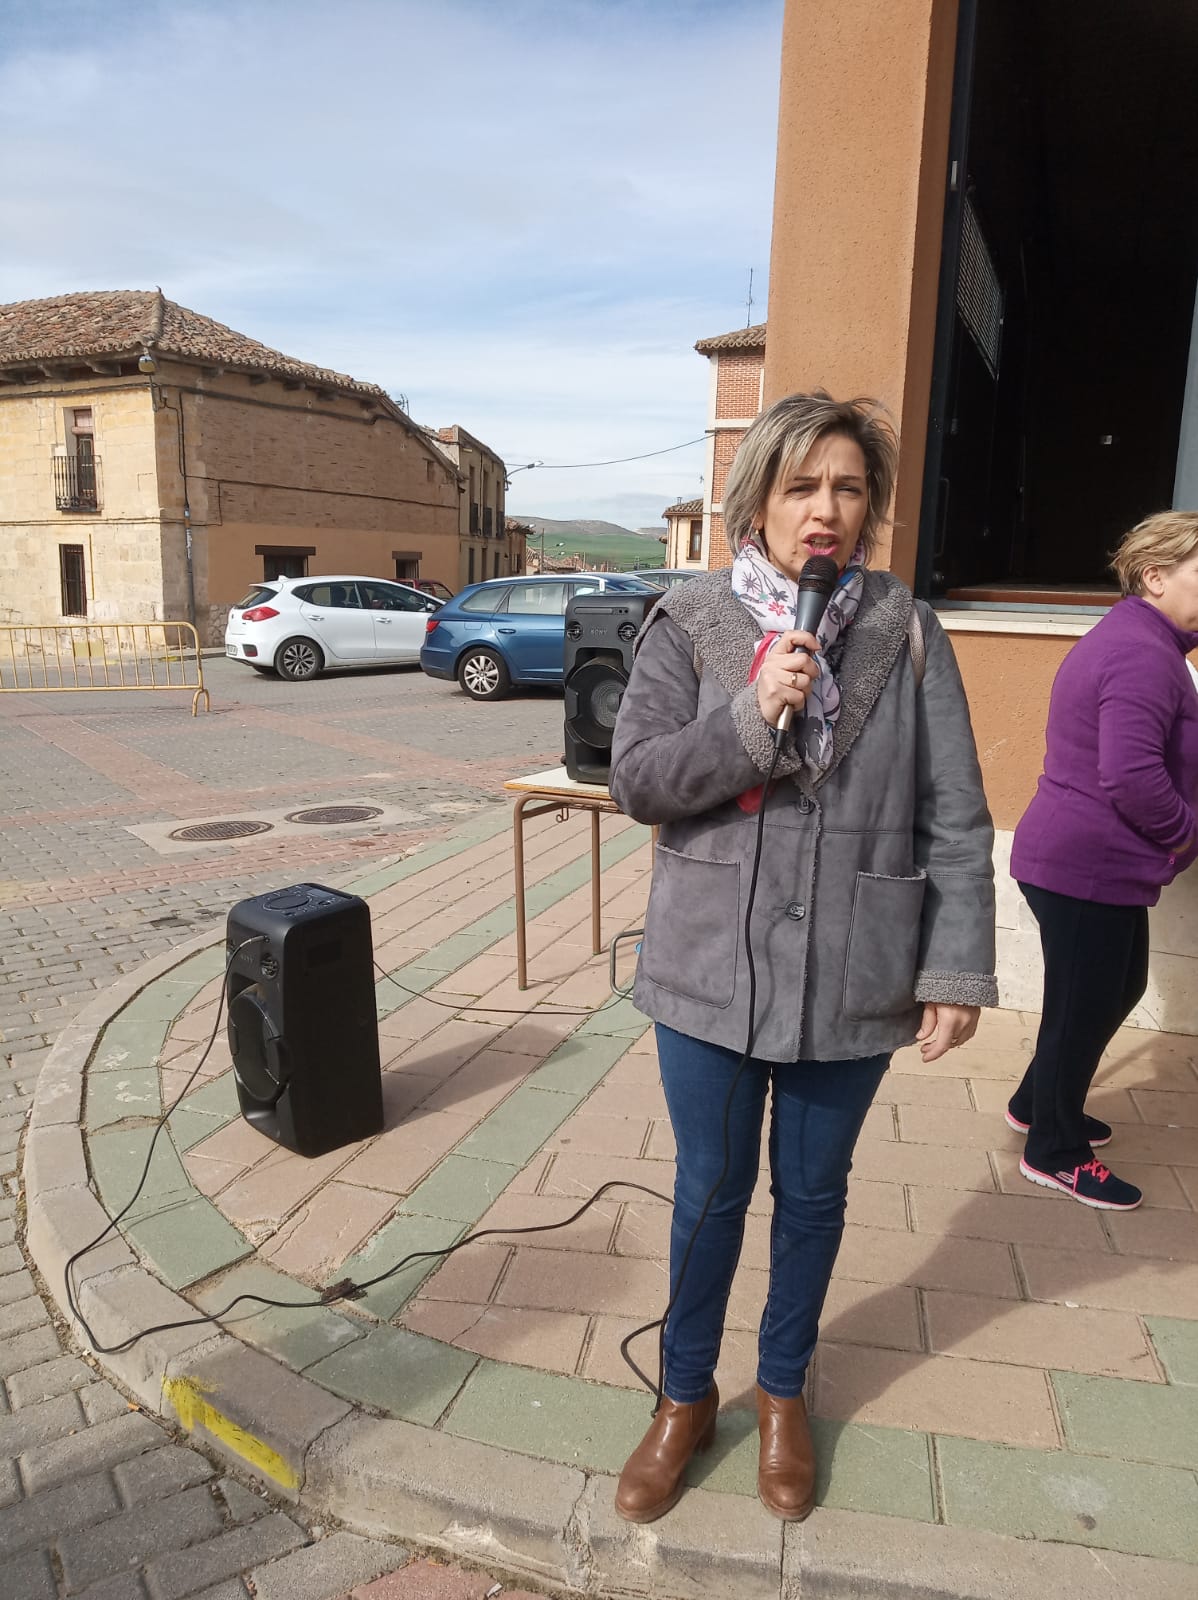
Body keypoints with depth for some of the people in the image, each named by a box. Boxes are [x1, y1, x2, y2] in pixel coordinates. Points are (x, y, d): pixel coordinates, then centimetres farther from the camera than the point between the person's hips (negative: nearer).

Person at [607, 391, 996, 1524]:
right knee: (710, 1193, 14)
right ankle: (686, 1397, 40)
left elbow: (953, 817, -2)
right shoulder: (690, 622, -4)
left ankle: (784, 1390, 45)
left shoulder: (905, 635, -3)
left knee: (813, 1192, 19)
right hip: (712, 966, 0)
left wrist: (957, 967, -5)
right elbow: (635, 779, -8)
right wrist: (750, 717, -21)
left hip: (852, 976, 1)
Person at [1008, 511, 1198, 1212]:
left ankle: (1039, 1103, 40)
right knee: (1083, 1007, 5)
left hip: (1095, 864, 11)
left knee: (1120, 987, 24)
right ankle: (1055, 1152, 25)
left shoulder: (1131, 639, 14)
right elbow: (1131, 777, -30)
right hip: (1089, 870, -11)